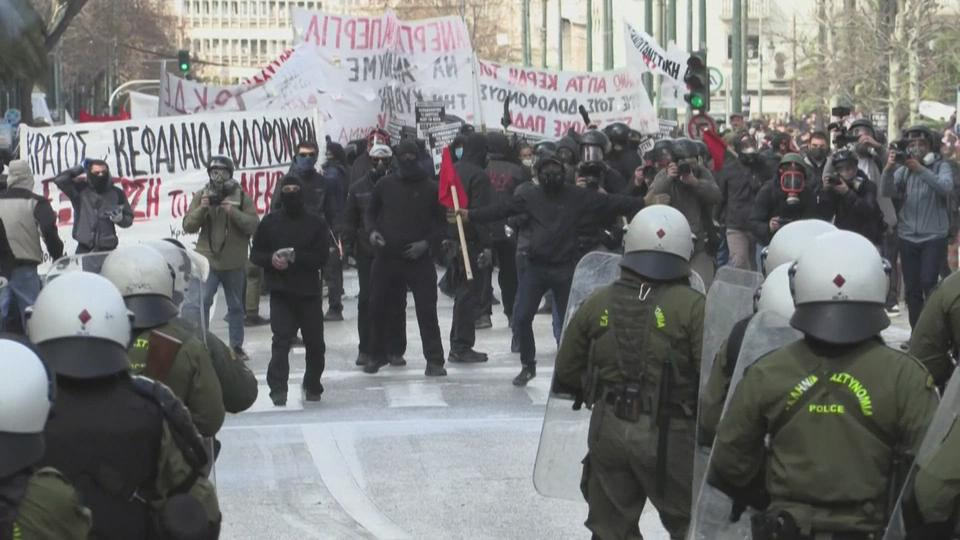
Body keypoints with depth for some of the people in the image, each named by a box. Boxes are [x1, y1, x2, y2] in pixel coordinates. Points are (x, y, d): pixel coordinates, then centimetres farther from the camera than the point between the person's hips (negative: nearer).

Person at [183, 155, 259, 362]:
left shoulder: (241, 197, 0)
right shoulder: (201, 196, 3)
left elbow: (254, 224, -10)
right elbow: (188, 226, -1)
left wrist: (233, 212, -23)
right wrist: (202, 209, -17)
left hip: (234, 262, 1)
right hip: (208, 260, -1)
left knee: (236, 306, 12)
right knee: (202, 302, -12)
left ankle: (237, 346, 24)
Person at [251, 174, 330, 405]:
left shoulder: (316, 223, 2)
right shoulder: (270, 222, 7)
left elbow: (321, 258, -6)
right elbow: (255, 254, 9)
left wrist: (295, 257, -20)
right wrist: (271, 259, -12)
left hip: (309, 293, 0)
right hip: (280, 293, 0)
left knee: (315, 343, 7)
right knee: (281, 340, -14)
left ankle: (313, 386, 25)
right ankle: (278, 388, -17)